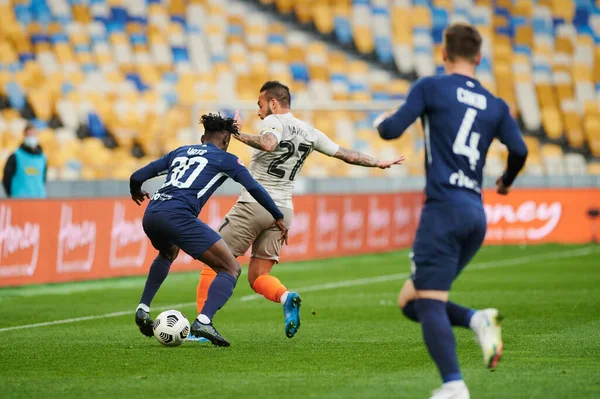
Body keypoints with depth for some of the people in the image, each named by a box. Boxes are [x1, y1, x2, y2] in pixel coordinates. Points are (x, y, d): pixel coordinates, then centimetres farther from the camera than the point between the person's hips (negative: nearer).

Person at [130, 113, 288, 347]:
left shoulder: (180, 152, 28)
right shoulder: (225, 159, 14)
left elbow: (137, 176, 27)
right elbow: (254, 188, 6)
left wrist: (136, 192, 48)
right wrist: (278, 218, 15)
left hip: (150, 215, 7)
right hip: (178, 216, -7)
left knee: (168, 253, 42)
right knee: (231, 270, 1)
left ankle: (143, 309, 31)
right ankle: (203, 321, -20)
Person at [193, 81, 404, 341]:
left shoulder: (274, 121, -7)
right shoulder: (310, 132, 12)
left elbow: (268, 144, -30)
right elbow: (347, 155, 19)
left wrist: (237, 134, -23)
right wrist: (379, 163, 31)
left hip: (253, 204, -6)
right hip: (283, 211, 6)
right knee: (258, 277, 9)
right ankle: (286, 297, -21)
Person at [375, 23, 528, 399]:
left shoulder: (431, 87, 1)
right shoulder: (495, 106, 14)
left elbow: (392, 130, -5)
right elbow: (519, 150, 3)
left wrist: (381, 121, 19)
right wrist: (506, 182, 24)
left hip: (444, 208, -6)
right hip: (476, 215, 6)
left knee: (428, 301, -9)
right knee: (410, 301, 15)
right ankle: (478, 320, -8)